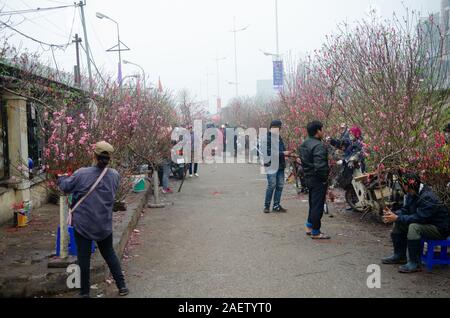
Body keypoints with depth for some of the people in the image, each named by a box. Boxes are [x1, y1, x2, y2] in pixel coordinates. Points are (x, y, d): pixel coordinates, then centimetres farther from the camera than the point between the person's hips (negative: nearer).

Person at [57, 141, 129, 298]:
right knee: (109, 254, 19)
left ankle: (85, 292, 17)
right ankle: (122, 286, 20)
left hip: (83, 224, -3)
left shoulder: (81, 174, -15)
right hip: (104, 225, 3)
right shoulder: (115, 175, -6)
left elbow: (65, 187, -1)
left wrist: (62, 178, 23)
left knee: (84, 257, 8)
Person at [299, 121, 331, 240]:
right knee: (318, 205, 0)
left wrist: (307, 172, 16)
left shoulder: (304, 144, 9)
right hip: (318, 180, -9)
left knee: (313, 203, 21)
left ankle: (309, 227, 31)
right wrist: (324, 179, -17)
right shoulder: (318, 146, -22)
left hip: (308, 178, 9)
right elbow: (320, 166, -29)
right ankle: (315, 232, 7)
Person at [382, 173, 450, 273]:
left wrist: (397, 218, -29)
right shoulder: (411, 194, 0)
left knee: (414, 227, -33)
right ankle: (399, 256, 16)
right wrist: (393, 214, -13)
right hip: (426, 223, 10)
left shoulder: (427, 198, -29)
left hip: (440, 229, -10)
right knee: (398, 223, 6)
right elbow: (405, 210, 7)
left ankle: (415, 263, -23)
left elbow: (418, 217, -33)